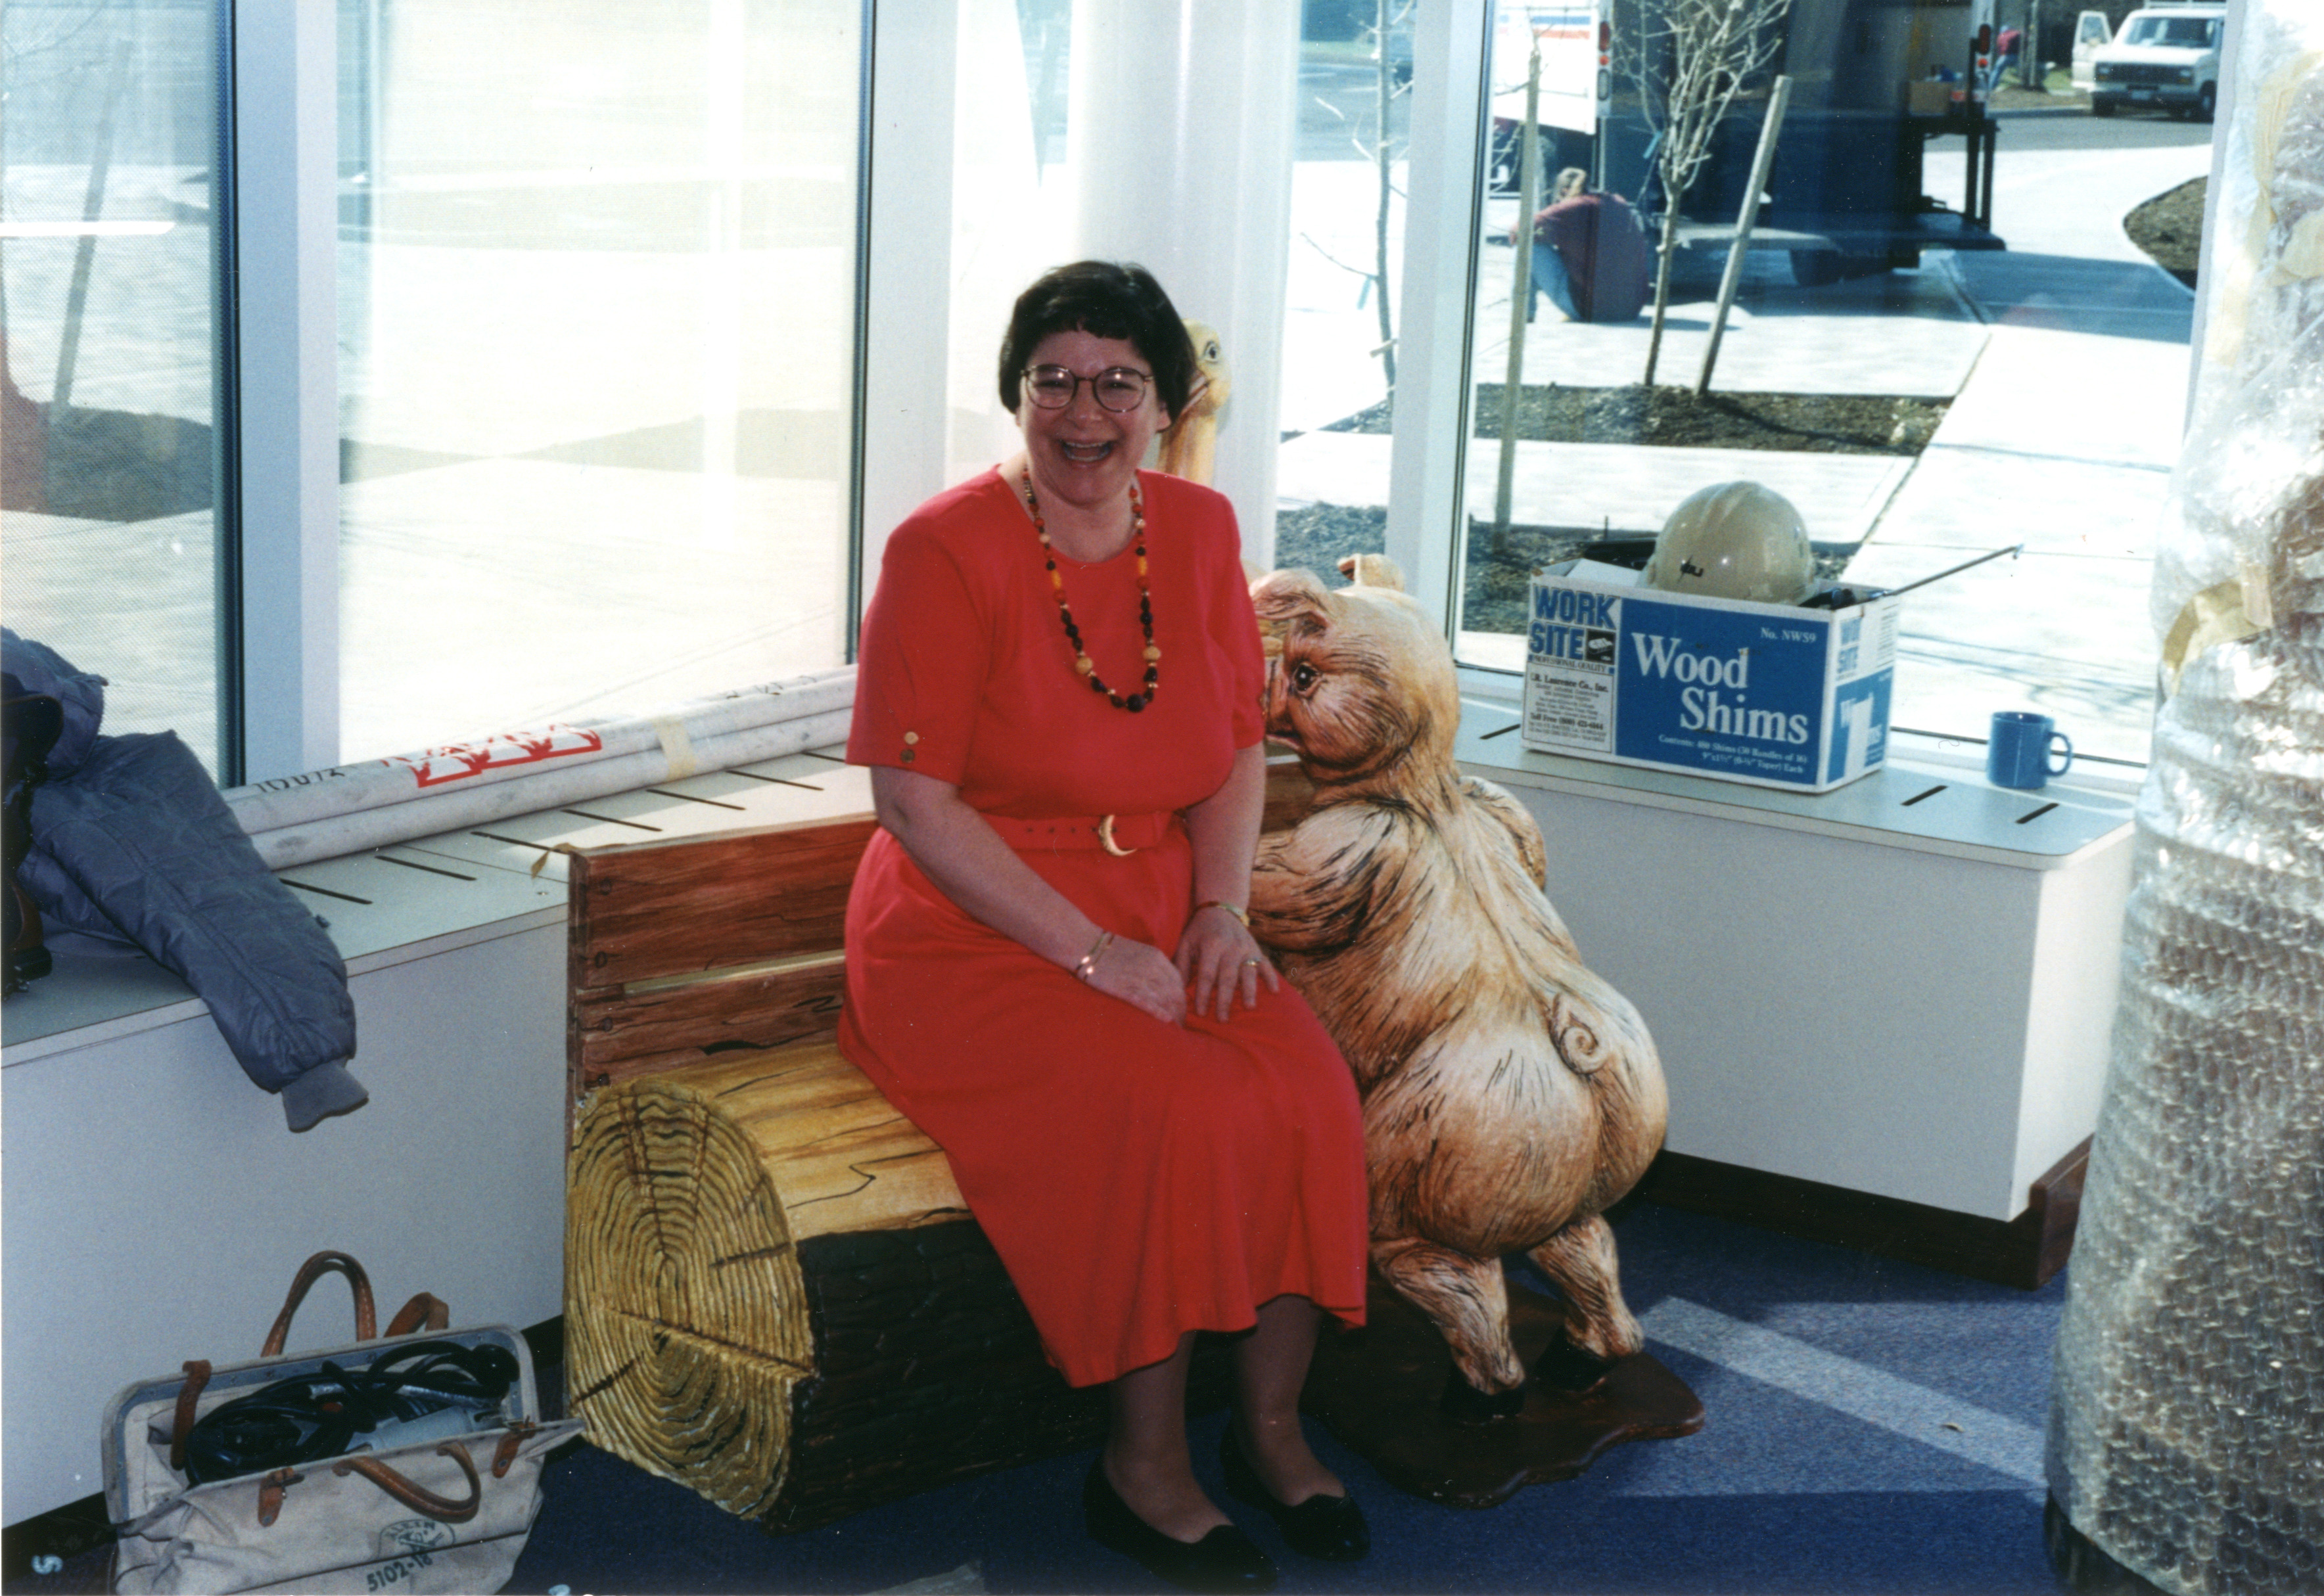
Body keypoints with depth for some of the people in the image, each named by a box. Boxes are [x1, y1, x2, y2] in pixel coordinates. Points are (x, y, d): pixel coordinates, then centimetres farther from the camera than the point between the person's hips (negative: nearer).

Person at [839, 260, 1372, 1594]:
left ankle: (1272, 1424, -3)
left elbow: (1238, 748, 15)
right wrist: (1090, 952, -18)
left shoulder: (1200, 530, 7)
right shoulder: (947, 551, -11)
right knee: (1177, 1109, -28)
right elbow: (916, 800, -14)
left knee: (1309, 1088, -21)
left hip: (1164, 921, 6)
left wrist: (1221, 908, -3)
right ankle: (1145, 1470, -11)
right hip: (975, 938, -5)